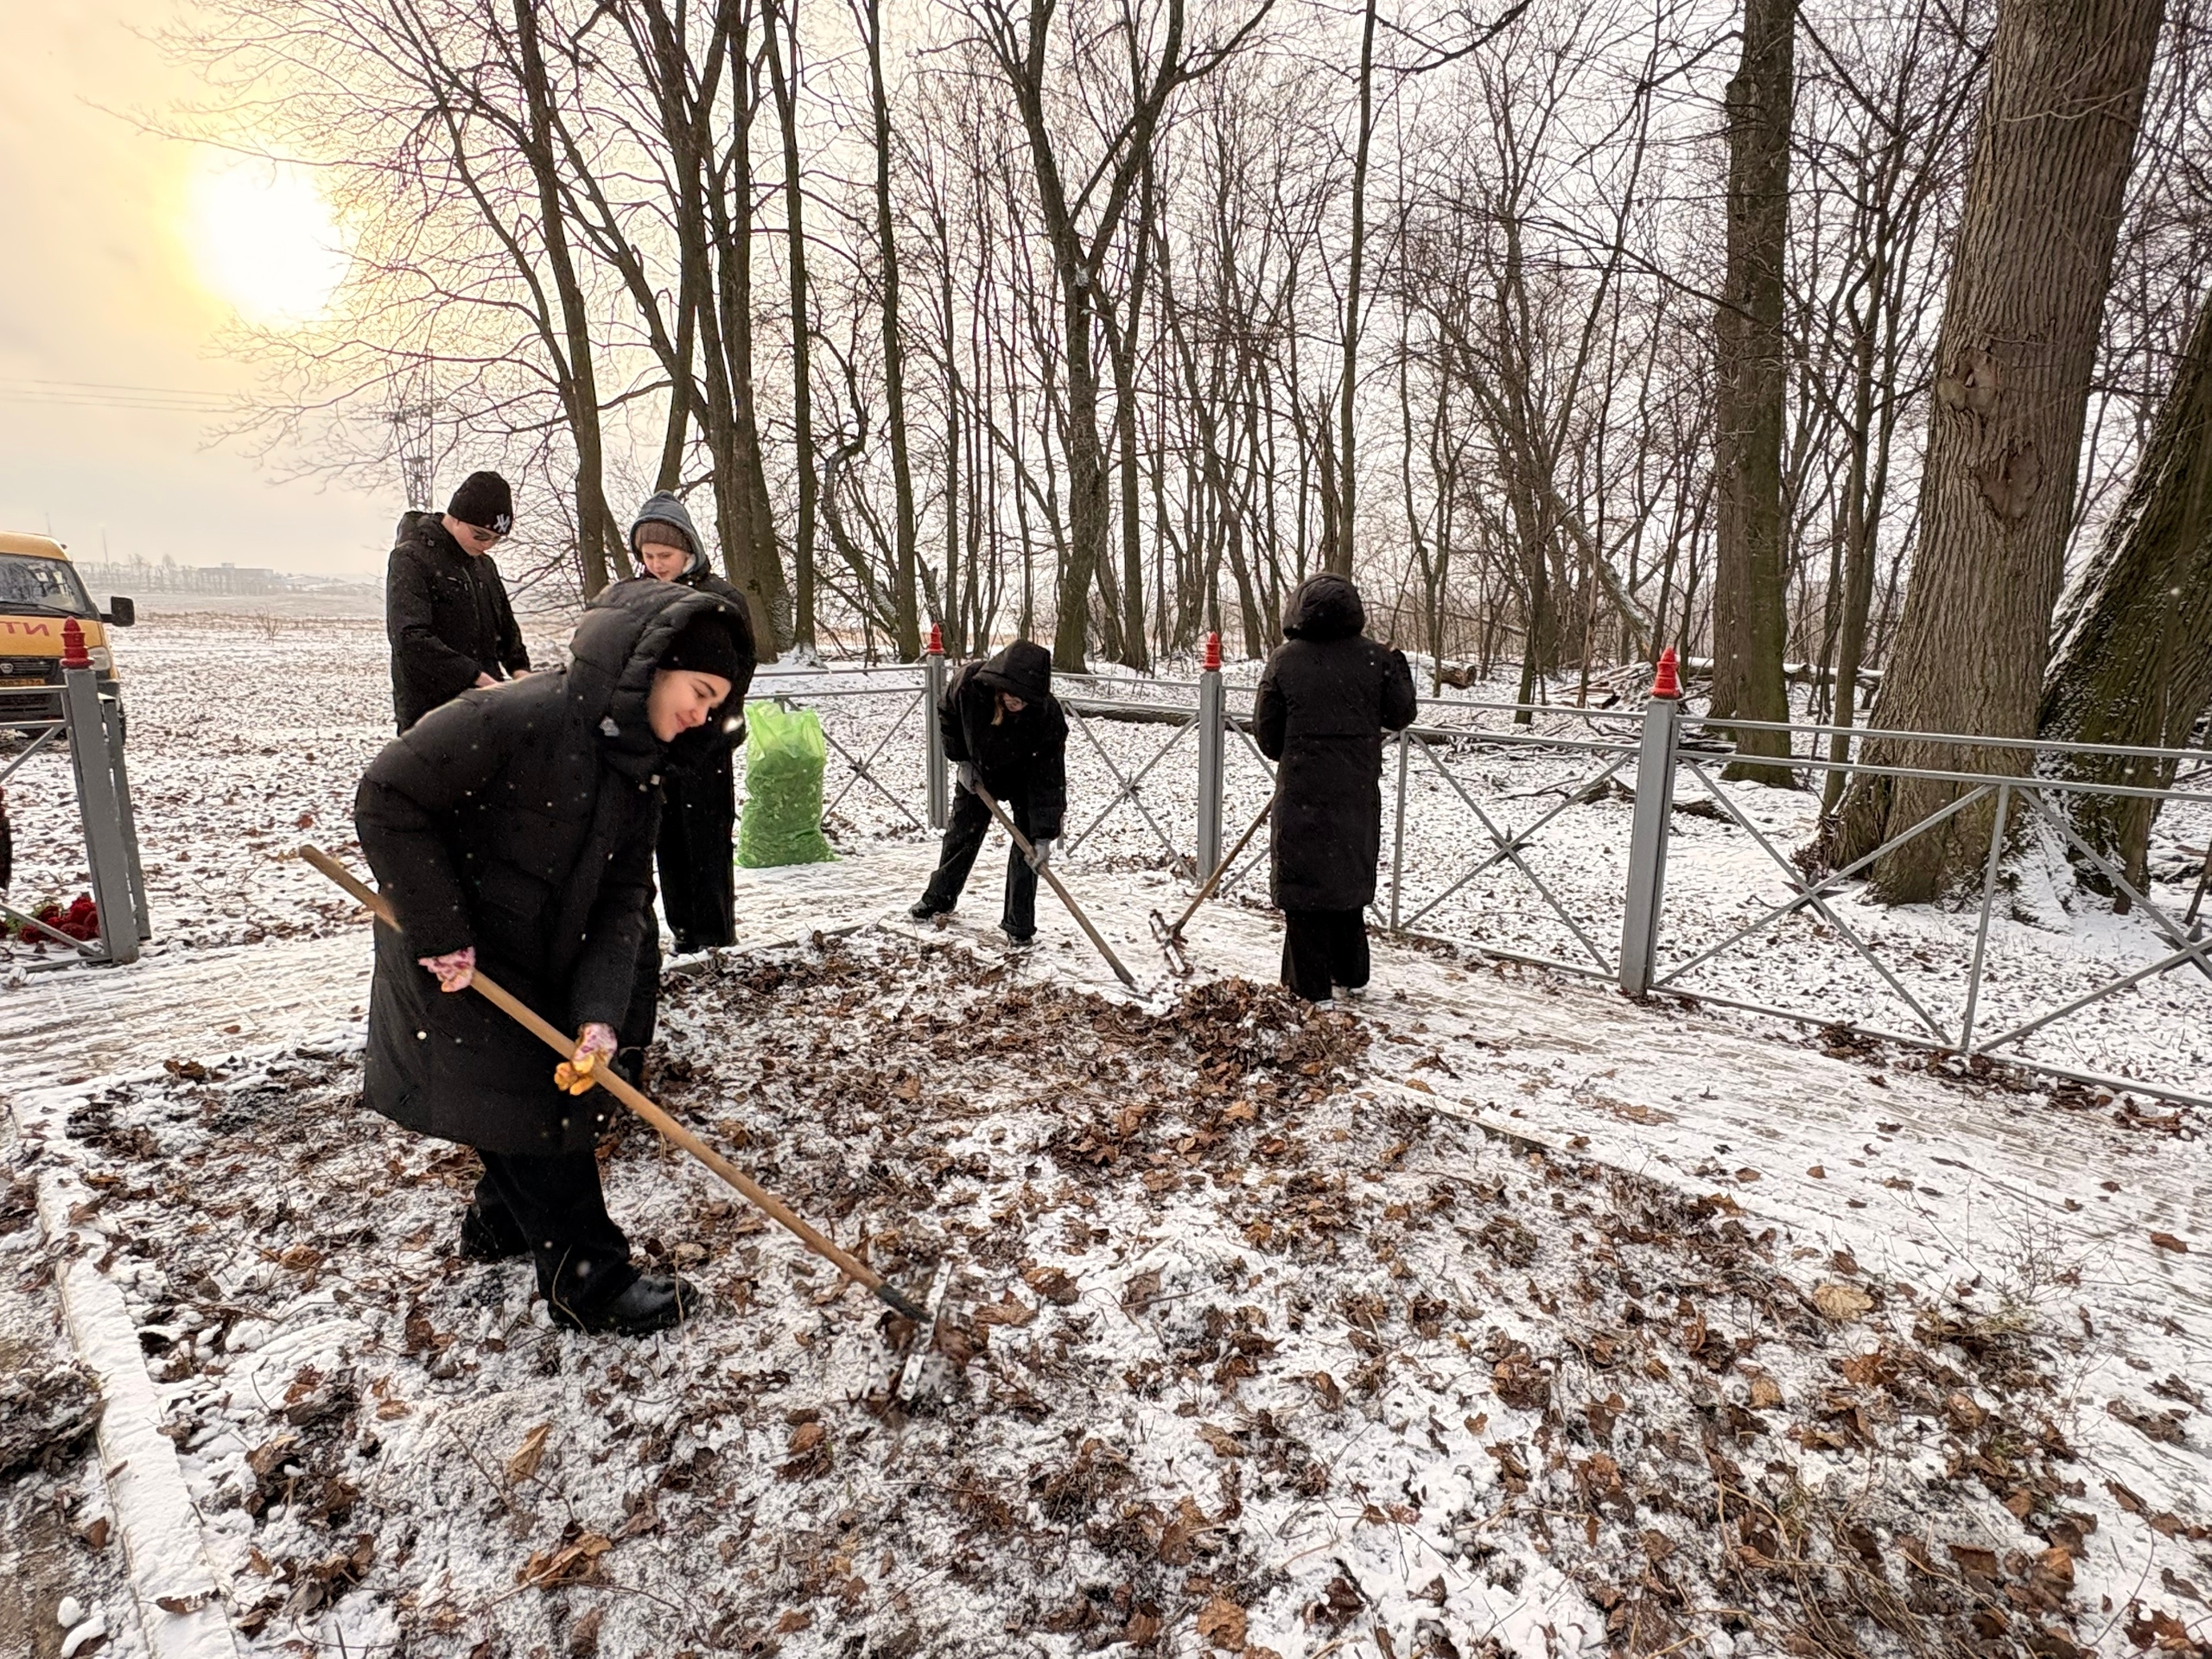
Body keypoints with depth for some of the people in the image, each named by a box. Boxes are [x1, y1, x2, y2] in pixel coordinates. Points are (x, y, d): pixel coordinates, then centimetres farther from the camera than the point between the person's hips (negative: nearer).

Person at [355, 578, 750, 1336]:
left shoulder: (636, 767, -2)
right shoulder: (515, 716, -27)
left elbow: (622, 900, -6)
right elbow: (387, 799, -26)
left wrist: (599, 1014, -17)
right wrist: (441, 935, -24)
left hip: (542, 968, 8)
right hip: (462, 971, -8)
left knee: (557, 1088, 20)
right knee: (536, 1108, -1)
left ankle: (502, 1222, 45)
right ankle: (589, 1281, 14)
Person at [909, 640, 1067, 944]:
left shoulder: (1048, 717, -39)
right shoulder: (969, 682, -35)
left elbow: (1049, 781, -34)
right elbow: (947, 715, -9)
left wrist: (1044, 836, -37)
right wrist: (961, 760, -8)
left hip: (1025, 779, -2)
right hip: (979, 771, 3)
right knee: (960, 836, 14)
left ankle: (1019, 923, 6)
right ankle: (939, 897, 36)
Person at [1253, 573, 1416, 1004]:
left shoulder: (1285, 659, -5)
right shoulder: (1373, 657, -1)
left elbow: (1266, 733, -1)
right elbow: (1399, 714, 6)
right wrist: (1398, 666, 20)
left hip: (1302, 792, -3)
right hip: (1358, 791, 3)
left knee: (1303, 882, 4)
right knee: (1350, 877, 19)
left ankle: (1312, 988, 7)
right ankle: (1352, 975, 31)